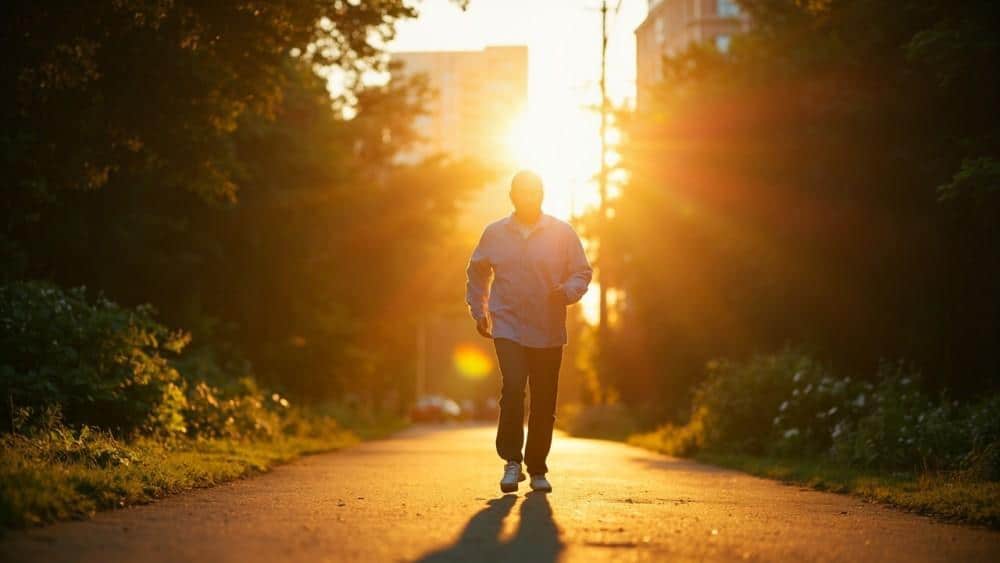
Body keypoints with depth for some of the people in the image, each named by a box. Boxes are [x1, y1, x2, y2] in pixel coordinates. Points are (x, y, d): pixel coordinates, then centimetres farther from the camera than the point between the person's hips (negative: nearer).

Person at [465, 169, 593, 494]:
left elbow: (582, 272, 6)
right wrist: (479, 312, 13)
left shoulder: (562, 233, 1)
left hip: (549, 332, 1)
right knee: (512, 388, -19)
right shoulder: (494, 233, 5)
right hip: (508, 327, -1)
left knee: (544, 403, 4)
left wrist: (567, 291, -15)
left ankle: (537, 469, 18)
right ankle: (512, 461, -8)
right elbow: (477, 272, 19)